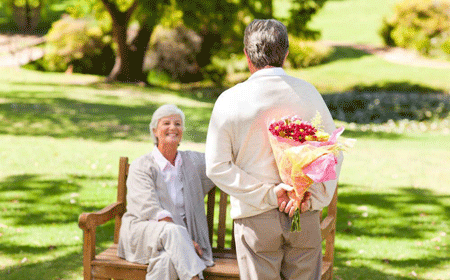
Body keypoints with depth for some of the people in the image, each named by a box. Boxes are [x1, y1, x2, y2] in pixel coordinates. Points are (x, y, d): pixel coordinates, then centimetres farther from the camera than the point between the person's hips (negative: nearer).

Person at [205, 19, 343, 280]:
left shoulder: (230, 100, -6)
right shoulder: (308, 92, 0)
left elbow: (217, 166, -8)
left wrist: (268, 193, -8)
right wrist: (313, 196, -5)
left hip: (256, 218, -2)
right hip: (305, 218, 2)